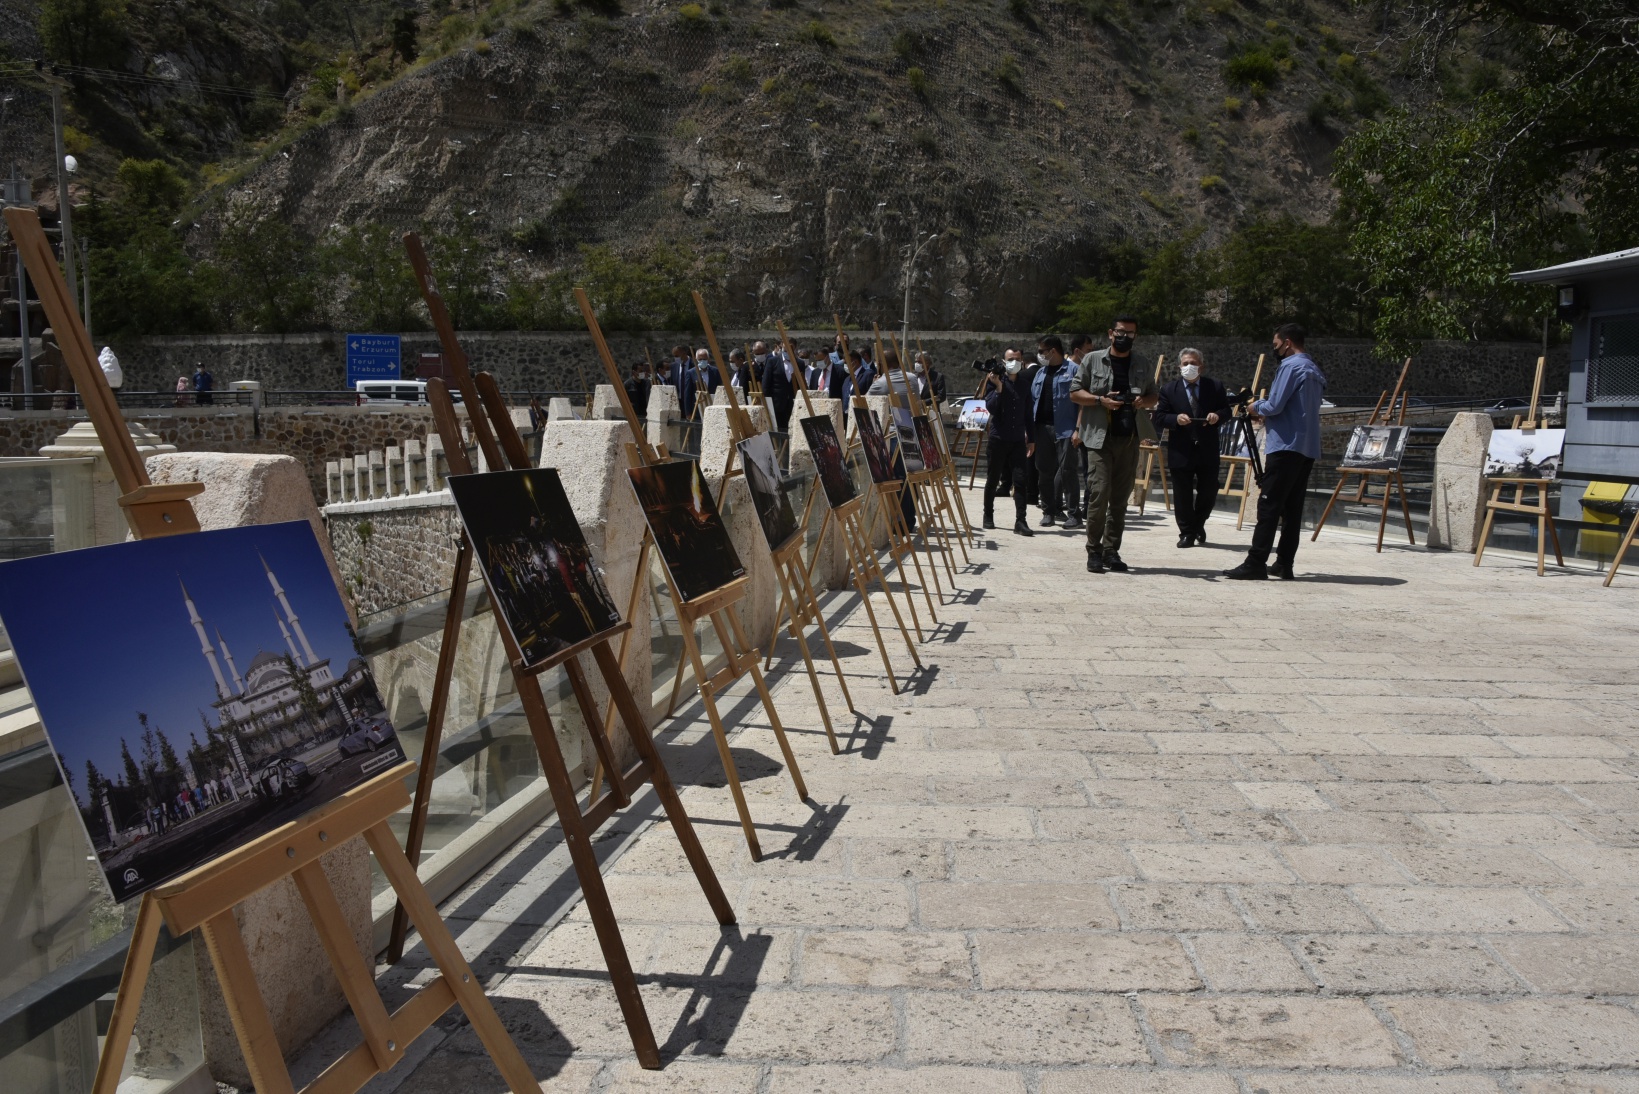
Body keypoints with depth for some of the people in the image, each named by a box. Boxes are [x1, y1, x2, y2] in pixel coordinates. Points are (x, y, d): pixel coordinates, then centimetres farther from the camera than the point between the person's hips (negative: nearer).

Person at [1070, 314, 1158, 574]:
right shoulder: (1093, 360, 4)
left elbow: (1153, 396, 20)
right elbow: (1075, 392, 4)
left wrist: (1144, 401, -3)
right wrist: (1101, 400, -12)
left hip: (1130, 439, 4)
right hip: (1100, 437, -4)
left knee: (1120, 499, 6)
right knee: (1099, 494, -12)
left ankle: (1111, 550, 14)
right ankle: (1094, 552, -2)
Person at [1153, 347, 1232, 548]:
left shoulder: (1215, 387, 5)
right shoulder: (1169, 390, 1)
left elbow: (1226, 410, 11)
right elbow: (1159, 418, -2)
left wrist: (1217, 415, -12)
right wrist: (1176, 419, -21)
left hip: (1208, 450, 2)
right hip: (1181, 451, -1)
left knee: (1209, 491, 7)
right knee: (1182, 494, 2)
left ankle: (1198, 525, 32)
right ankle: (1187, 533, 14)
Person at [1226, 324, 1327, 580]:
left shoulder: (1291, 366, -9)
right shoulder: (1314, 371, 19)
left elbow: (1275, 406, -14)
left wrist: (1257, 407, 5)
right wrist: (1264, 412, 16)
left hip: (1286, 446, -9)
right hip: (1308, 449, 9)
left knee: (1268, 506, -10)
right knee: (1293, 507, 8)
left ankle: (1256, 564, -12)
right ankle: (1284, 565, 10)